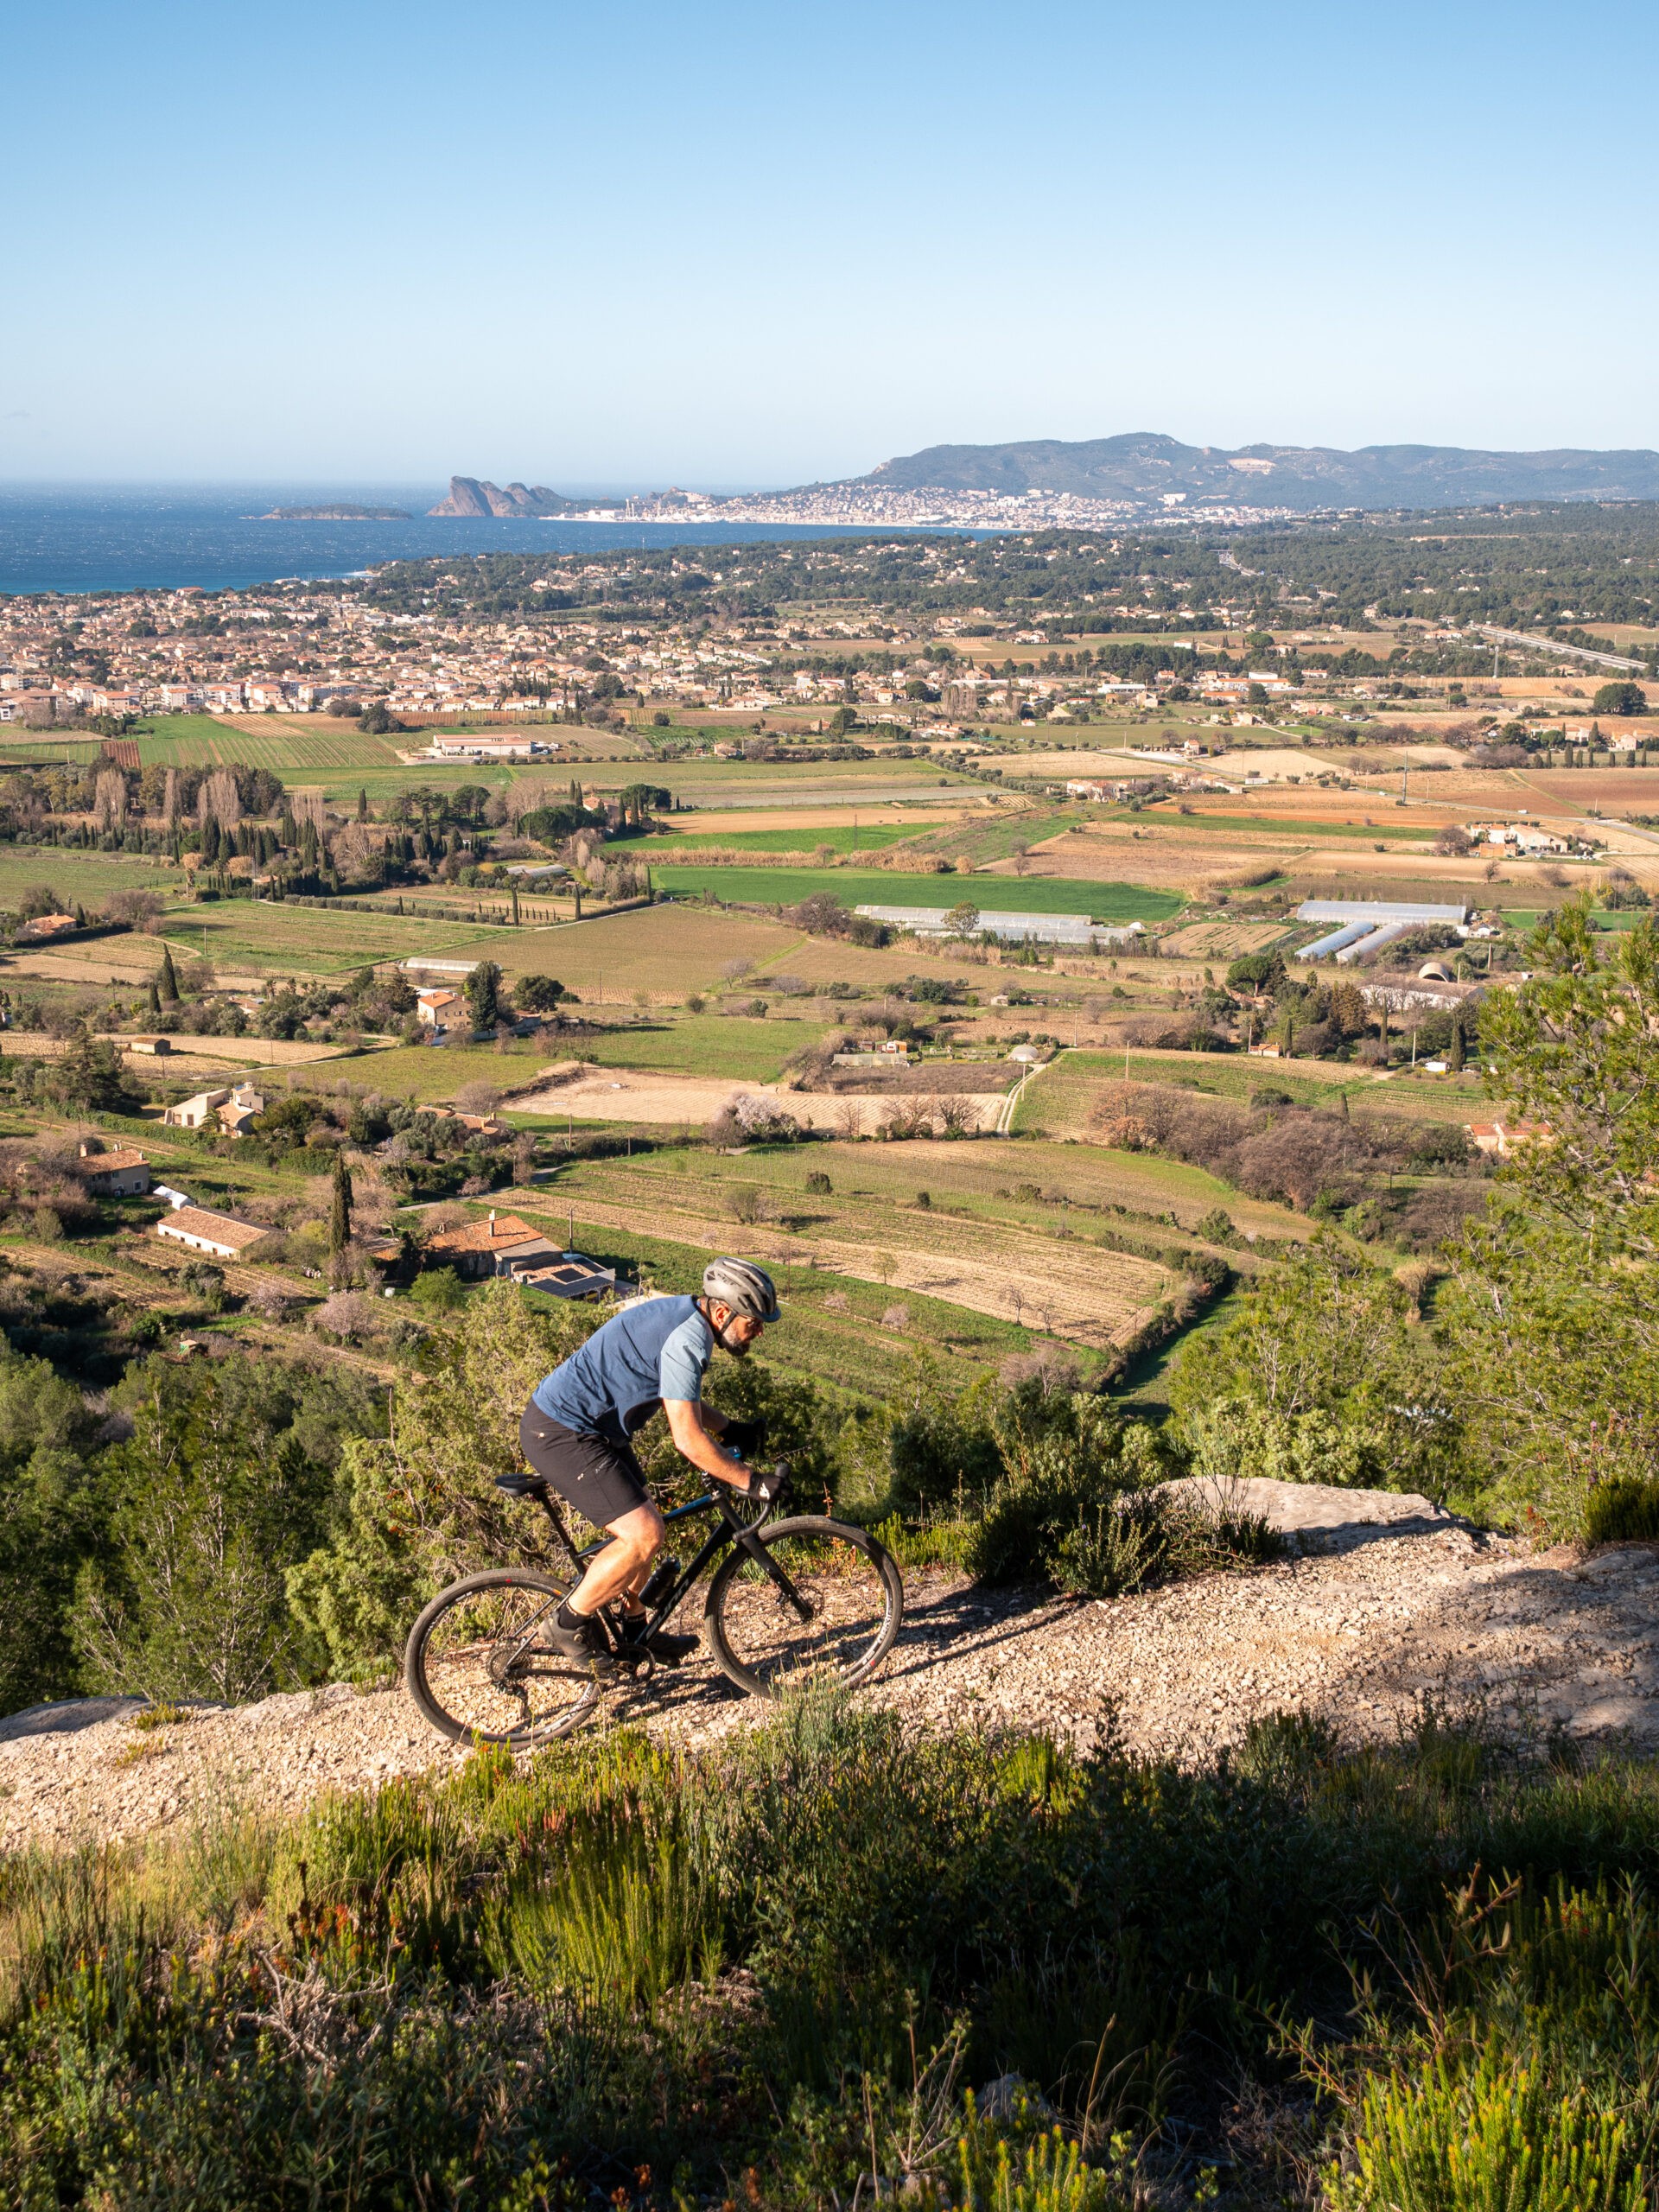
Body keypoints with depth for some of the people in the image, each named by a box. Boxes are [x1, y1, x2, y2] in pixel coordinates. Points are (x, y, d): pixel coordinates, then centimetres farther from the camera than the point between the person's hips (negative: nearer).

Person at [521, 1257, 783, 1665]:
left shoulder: (683, 1314, 8)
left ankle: (634, 1631, 34)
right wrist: (750, 1482, -17)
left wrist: (731, 1429, 15)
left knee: (642, 1526, 18)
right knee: (644, 1535, -15)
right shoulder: (687, 1340, -24)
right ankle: (572, 1624, 2)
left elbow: (680, 1401, 24)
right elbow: (690, 1440, -25)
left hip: (592, 1427, 11)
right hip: (559, 1434, -11)